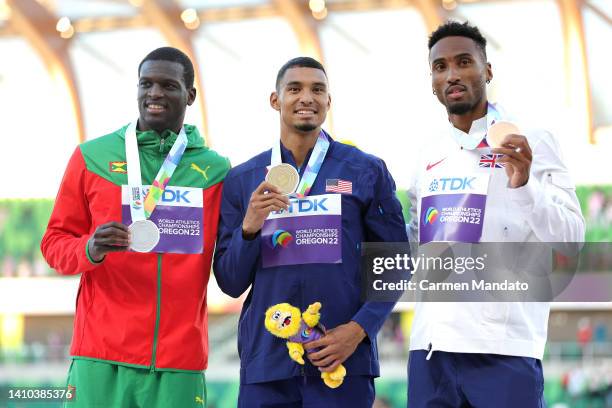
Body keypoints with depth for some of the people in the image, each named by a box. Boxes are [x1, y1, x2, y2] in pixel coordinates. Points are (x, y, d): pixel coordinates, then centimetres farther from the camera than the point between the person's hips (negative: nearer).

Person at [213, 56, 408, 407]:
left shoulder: (367, 171, 3)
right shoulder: (242, 180, 8)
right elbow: (230, 283, 6)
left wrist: (359, 328, -10)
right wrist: (249, 227, -11)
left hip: (343, 359, -1)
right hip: (265, 363, 1)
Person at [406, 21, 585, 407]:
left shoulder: (532, 144, 0)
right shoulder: (429, 161, 14)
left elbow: (571, 240, -7)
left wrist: (523, 186, -22)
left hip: (502, 349, -5)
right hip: (430, 347, 5)